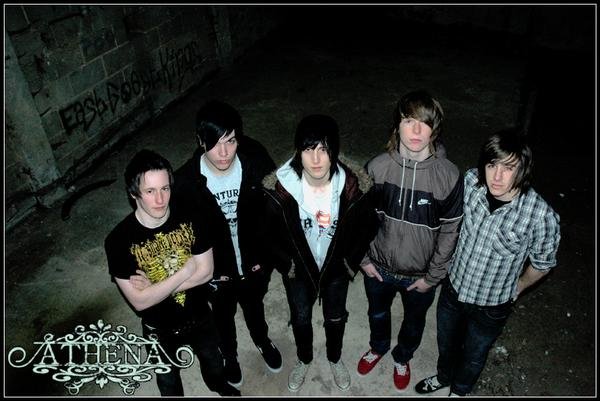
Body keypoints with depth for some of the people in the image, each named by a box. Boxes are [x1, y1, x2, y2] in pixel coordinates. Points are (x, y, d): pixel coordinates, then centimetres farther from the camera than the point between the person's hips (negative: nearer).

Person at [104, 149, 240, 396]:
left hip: (199, 316, 3)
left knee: (212, 358, 31)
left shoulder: (190, 219, -22)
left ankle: (218, 384, 63)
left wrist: (155, 286, -25)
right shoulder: (119, 240, -28)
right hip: (160, 329, -2)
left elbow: (206, 272, -18)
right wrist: (186, 271, -26)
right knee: (168, 379, 25)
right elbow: (140, 301, -25)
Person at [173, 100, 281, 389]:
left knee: (254, 305, 29)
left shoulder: (256, 162, -24)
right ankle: (229, 354, 58)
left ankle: (262, 340, 62)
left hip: (254, 262, 1)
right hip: (217, 269, -1)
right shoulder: (186, 181, -26)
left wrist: (266, 256, -5)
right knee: (224, 315, 26)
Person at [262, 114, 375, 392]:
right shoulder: (280, 188, -28)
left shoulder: (354, 186, -27)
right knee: (300, 319, 23)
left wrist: (351, 263, -1)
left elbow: (362, 227, -7)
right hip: (298, 269, 0)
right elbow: (271, 232, -10)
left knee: (336, 318, 24)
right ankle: (304, 359, 56)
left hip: (336, 268, 1)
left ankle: (335, 359, 57)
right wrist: (287, 265, -4)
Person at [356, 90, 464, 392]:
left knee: (414, 321, 26)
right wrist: (363, 258, -3)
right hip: (379, 267, 1)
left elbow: (450, 231, -12)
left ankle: (402, 358, 58)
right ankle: (378, 347, 60)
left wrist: (432, 277, -8)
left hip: (421, 274, -1)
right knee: (377, 313, 28)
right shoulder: (377, 167, -19)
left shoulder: (449, 175, -22)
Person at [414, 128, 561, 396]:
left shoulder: (541, 216, -32)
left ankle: (460, 390, 58)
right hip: (454, 286, 3)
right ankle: (444, 376, 62)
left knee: (474, 354, 26)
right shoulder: (471, 181, -23)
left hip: (492, 306, -2)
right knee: (446, 342, 29)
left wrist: (517, 287, 4)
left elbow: (542, 263, -10)